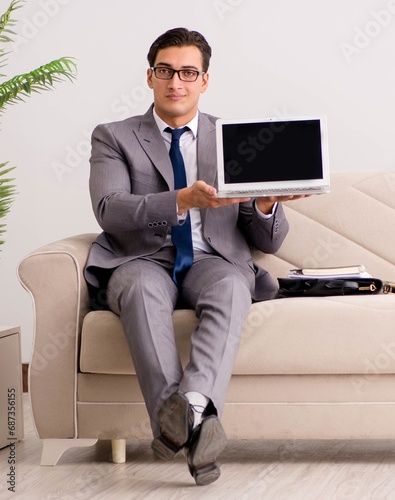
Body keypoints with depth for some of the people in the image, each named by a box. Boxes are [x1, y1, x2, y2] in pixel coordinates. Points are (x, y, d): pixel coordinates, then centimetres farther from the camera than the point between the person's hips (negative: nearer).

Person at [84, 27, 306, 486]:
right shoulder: (113, 138, 12)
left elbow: (268, 241, 14)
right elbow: (110, 209, -9)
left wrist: (266, 205, -11)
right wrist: (184, 200, -24)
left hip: (213, 261, 1)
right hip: (143, 261, -1)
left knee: (232, 285, -35)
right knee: (142, 287, -37)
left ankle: (192, 401, -56)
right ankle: (191, 427, -48)